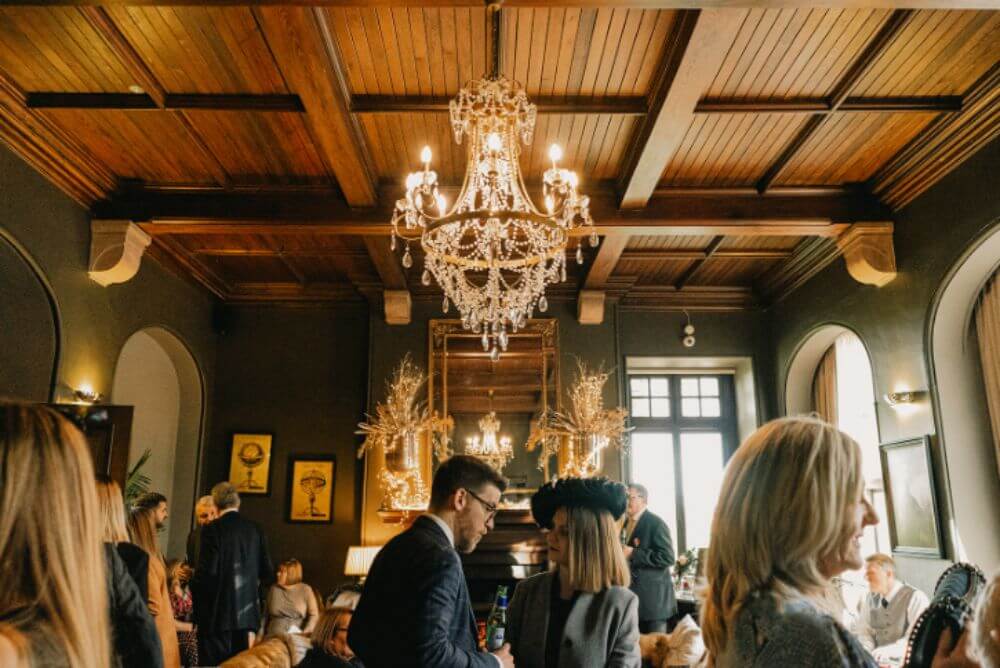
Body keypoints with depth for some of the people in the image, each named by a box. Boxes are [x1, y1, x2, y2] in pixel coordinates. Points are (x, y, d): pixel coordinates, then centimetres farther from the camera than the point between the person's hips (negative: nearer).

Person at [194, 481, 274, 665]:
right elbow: (267, 572, 6)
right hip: (247, 610, 5)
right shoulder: (255, 529, 6)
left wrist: (193, 575, 5)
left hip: (218, 610, -5)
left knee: (215, 663, 1)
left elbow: (207, 572, -16)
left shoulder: (212, 529, -9)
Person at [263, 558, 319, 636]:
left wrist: (305, 633, -13)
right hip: (274, 636, 2)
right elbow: (266, 615, 16)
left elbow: (314, 614, -1)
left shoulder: (305, 590, 1)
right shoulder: (273, 589, 9)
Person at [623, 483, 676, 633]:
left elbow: (667, 557, -21)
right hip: (631, 594, 7)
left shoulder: (656, 523, -12)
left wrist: (633, 554, -23)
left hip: (652, 598, -7)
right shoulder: (625, 523, 12)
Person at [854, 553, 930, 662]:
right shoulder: (869, 598, 9)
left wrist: (889, 650, -28)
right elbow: (863, 631, 13)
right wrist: (864, 649, -10)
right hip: (879, 661, 4)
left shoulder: (916, 598, -7)